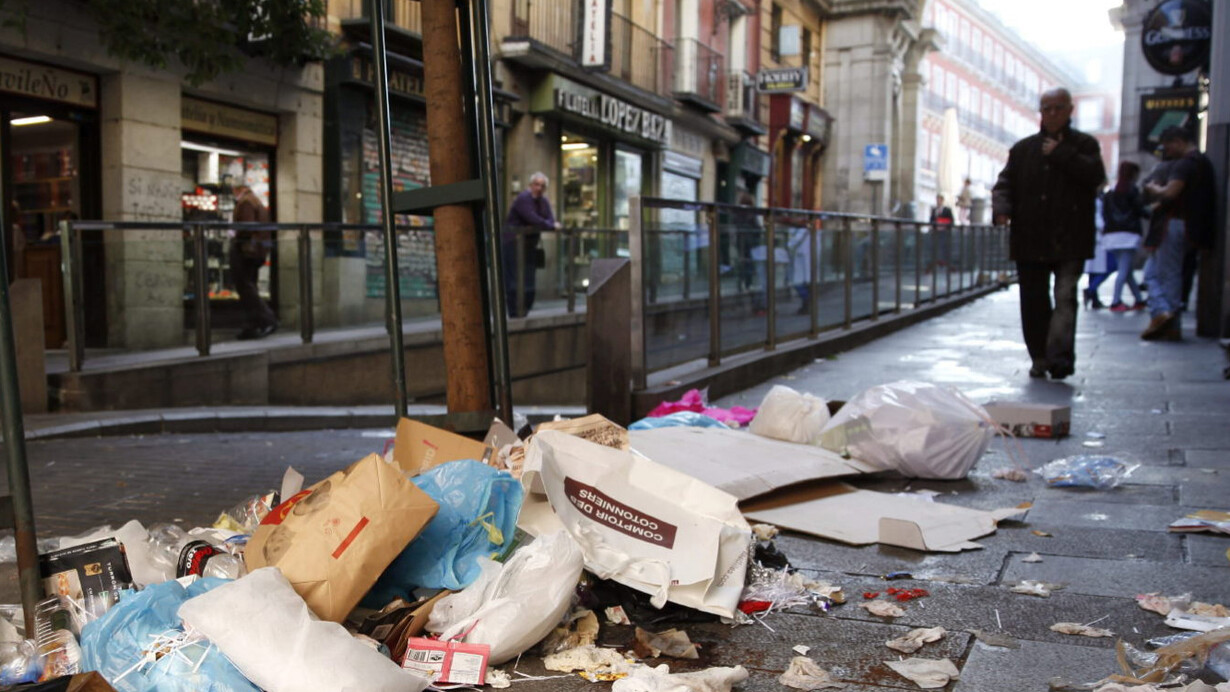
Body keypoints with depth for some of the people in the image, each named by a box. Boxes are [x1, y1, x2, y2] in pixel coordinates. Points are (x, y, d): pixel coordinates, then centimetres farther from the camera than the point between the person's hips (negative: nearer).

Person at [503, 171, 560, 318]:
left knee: (529, 285, 7)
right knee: (515, 284, -10)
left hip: (529, 245, 8)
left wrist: (555, 224, -21)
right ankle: (516, 316, -8)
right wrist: (552, 226, -19)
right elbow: (533, 220, -24)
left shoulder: (544, 201, 13)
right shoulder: (523, 198, -14)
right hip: (513, 244, -8)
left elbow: (551, 219, 2)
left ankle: (523, 315, 14)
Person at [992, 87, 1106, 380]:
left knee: (1065, 297, -12)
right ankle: (1040, 358, 17)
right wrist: (1002, 207, -11)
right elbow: (1005, 183, 9)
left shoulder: (1084, 145, 7)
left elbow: (1095, 175, -9)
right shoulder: (1023, 149, 14)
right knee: (1033, 302, 7)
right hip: (1030, 239, 3)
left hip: (1070, 240, -3)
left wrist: (1061, 154, -10)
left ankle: (1059, 357, -17)